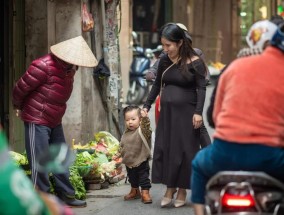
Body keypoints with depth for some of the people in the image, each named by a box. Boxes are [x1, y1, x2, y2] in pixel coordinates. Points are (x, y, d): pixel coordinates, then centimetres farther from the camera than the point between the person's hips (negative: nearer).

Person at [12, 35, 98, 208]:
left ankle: (66, 195, 24)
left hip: (55, 121, 9)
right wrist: (20, 108, 1)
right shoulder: (44, 66, -23)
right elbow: (20, 89, -15)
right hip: (37, 121, -9)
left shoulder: (69, 69, 4)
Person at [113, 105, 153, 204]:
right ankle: (135, 192, 39)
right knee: (132, 178, 22)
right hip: (129, 162, 7)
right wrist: (118, 155, 17)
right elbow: (122, 146, 18)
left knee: (144, 177, -2)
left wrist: (145, 118, -53)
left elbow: (146, 128, -39)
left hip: (141, 162, -7)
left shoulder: (142, 131, -15)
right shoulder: (126, 134, 5)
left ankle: (145, 193, 7)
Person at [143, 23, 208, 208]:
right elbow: (157, 85, 15)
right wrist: (147, 106, 13)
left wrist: (198, 112, -17)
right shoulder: (165, 61, 4)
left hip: (186, 113, -5)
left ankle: (182, 191, 13)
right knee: (165, 149, 4)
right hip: (167, 111, 5)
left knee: (184, 150, 2)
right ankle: (170, 189, 15)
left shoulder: (194, 62, -10)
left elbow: (201, 88, -10)